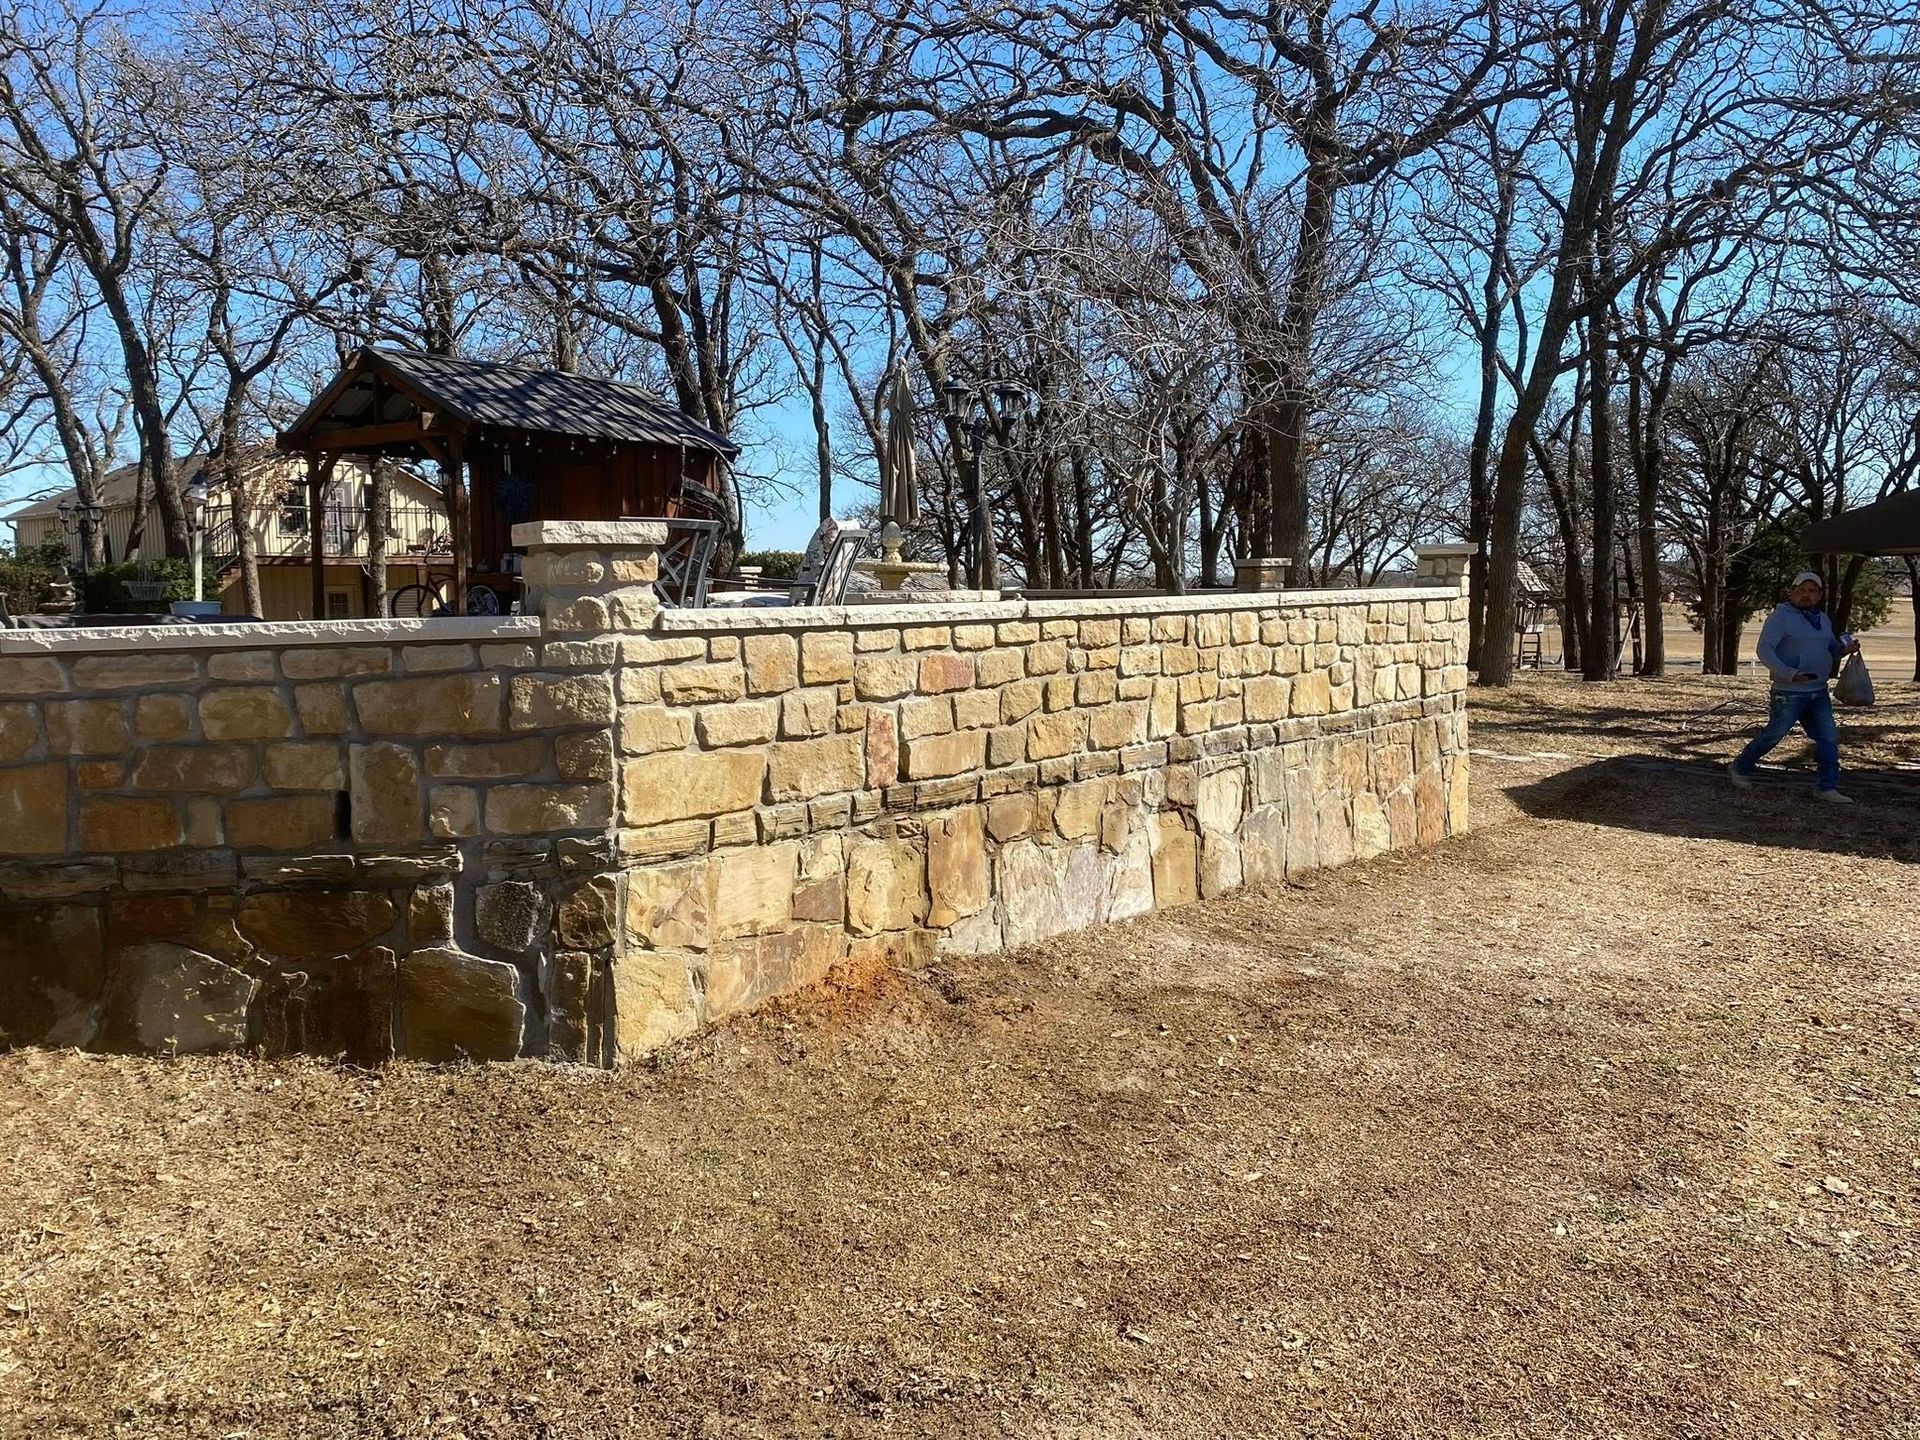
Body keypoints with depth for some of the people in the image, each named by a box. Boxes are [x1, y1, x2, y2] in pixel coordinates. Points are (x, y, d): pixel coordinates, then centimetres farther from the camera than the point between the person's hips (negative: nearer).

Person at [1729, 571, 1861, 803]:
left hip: (1819, 692, 7)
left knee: (1829, 738, -1)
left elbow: (1831, 650, 29)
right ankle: (1741, 768, 20)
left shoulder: (1823, 620, 16)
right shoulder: (1780, 617, -8)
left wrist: (1846, 649, 4)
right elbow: (1763, 649, -17)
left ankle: (1829, 788, 1)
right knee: (1774, 734, 0)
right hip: (1789, 693, -7)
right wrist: (1790, 673, -27)